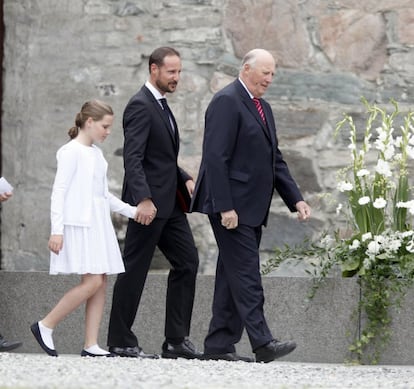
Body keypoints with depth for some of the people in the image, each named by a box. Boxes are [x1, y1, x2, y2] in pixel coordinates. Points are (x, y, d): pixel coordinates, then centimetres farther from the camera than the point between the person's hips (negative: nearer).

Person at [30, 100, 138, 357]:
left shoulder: (97, 153, 17)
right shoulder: (71, 151, -7)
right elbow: (59, 191, -11)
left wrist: (131, 211, 15)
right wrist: (57, 229, -17)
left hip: (99, 224, 9)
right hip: (79, 225, -9)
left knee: (101, 283, 1)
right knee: (92, 282, -16)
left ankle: (91, 345, 2)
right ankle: (45, 326, -6)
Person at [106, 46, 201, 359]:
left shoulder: (161, 105, 17)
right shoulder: (140, 106, -13)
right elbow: (133, 158, -21)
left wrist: (185, 178, 9)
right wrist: (143, 199, -30)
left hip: (170, 203, 10)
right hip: (149, 204, -10)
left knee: (187, 262, 6)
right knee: (134, 270, -3)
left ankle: (177, 339, 8)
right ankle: (120, 342, 5)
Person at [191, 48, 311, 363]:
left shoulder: (263, 108, 19)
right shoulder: (227, 102, -11)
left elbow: (275, 160, 22)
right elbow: (216, 158, -18)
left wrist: (296, 199, 11)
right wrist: (225, 207, -22)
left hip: (252, 209, 9)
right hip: (232, 208, -9)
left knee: (233, 277, 9)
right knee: (246, 275, -12)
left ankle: (219, 345, 12)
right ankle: (262, 343, -16)